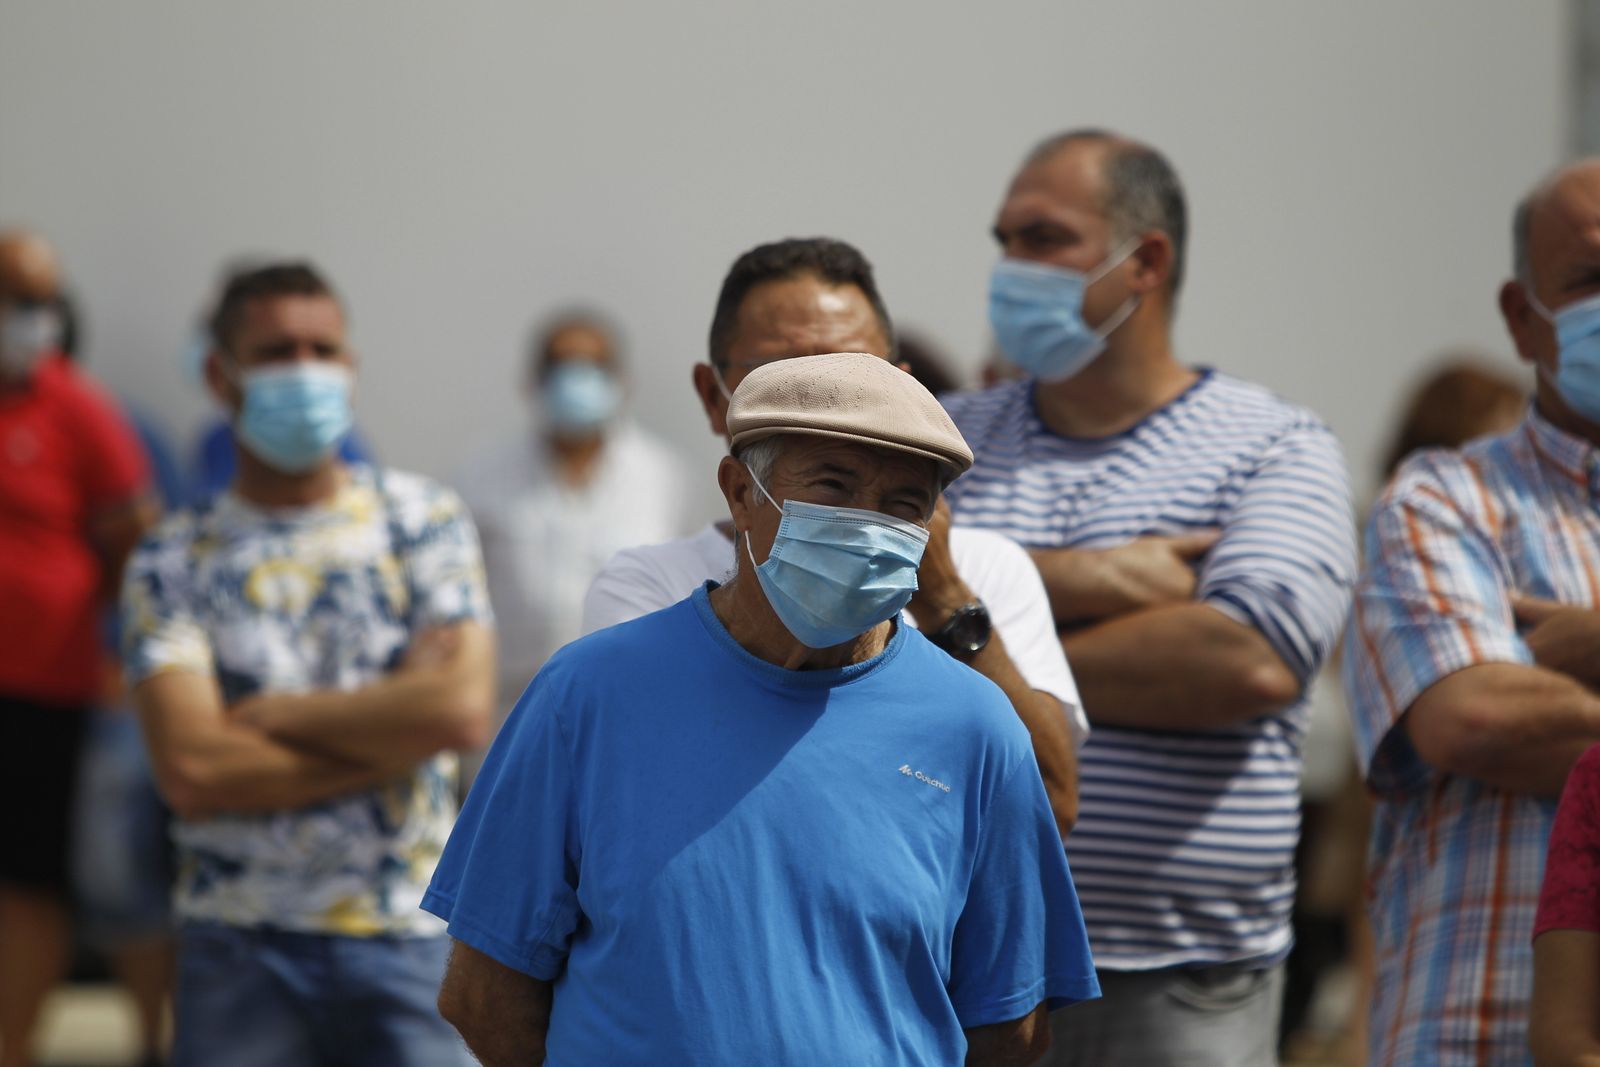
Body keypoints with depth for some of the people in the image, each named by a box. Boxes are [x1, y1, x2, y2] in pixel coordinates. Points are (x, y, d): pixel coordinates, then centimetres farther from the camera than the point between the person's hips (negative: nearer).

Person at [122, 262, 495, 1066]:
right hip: (239, 946, 0)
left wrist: (269, 713, -7)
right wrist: (394, 733, -10)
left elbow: (463, 707, -9)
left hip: (408, 938, 0)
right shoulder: (171, 565, 2)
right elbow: (191, 769, -11)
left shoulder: (424, 522, 5)